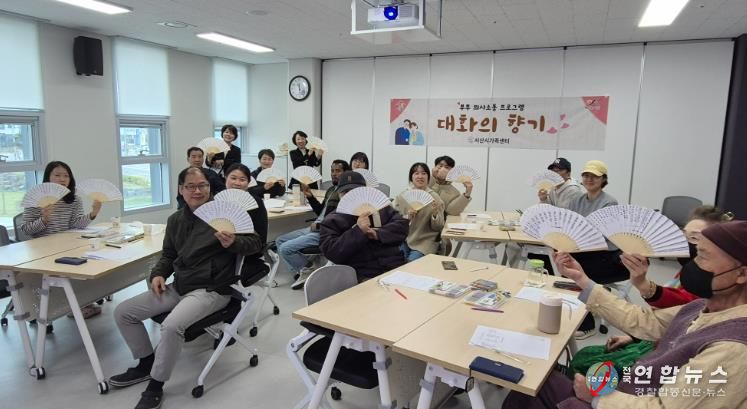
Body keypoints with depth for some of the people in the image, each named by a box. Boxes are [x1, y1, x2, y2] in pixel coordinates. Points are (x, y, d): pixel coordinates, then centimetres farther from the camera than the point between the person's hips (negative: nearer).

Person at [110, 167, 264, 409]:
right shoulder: (176, 219, 12)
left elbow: (256, 243, -11)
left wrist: (233, 243, -31)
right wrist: (158, 273, 2)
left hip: (211, 290, -7)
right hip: (178, 287, 8)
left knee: (172, 325, -32)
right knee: (123, 313, 5)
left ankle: (155, 387, -8)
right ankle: (146, 364, 23)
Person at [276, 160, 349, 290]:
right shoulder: (331, 189, 16)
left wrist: (318, 226, -15)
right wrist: (310, 197, 7)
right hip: (315, 228, 10)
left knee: (285, 248, -15)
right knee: (279, 240, 11)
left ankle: (307, 271, 5)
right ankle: (302, 270, 6)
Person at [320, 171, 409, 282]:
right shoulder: (331, 221, 7)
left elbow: (402, 225, 6)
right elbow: (331, 252, -6)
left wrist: (378, 234, -10)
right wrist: (358, 231, -16)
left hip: (396, 267, 3)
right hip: (364, 276, -3)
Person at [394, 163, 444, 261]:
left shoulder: (435, 198, -2)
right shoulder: (401, 196, 3)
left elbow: (438, 228, 0)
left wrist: (435, 214, -19)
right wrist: (407, 217, -14)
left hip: (425, 241, -2)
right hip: (404, 239, 2)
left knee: (412, 261, -25)